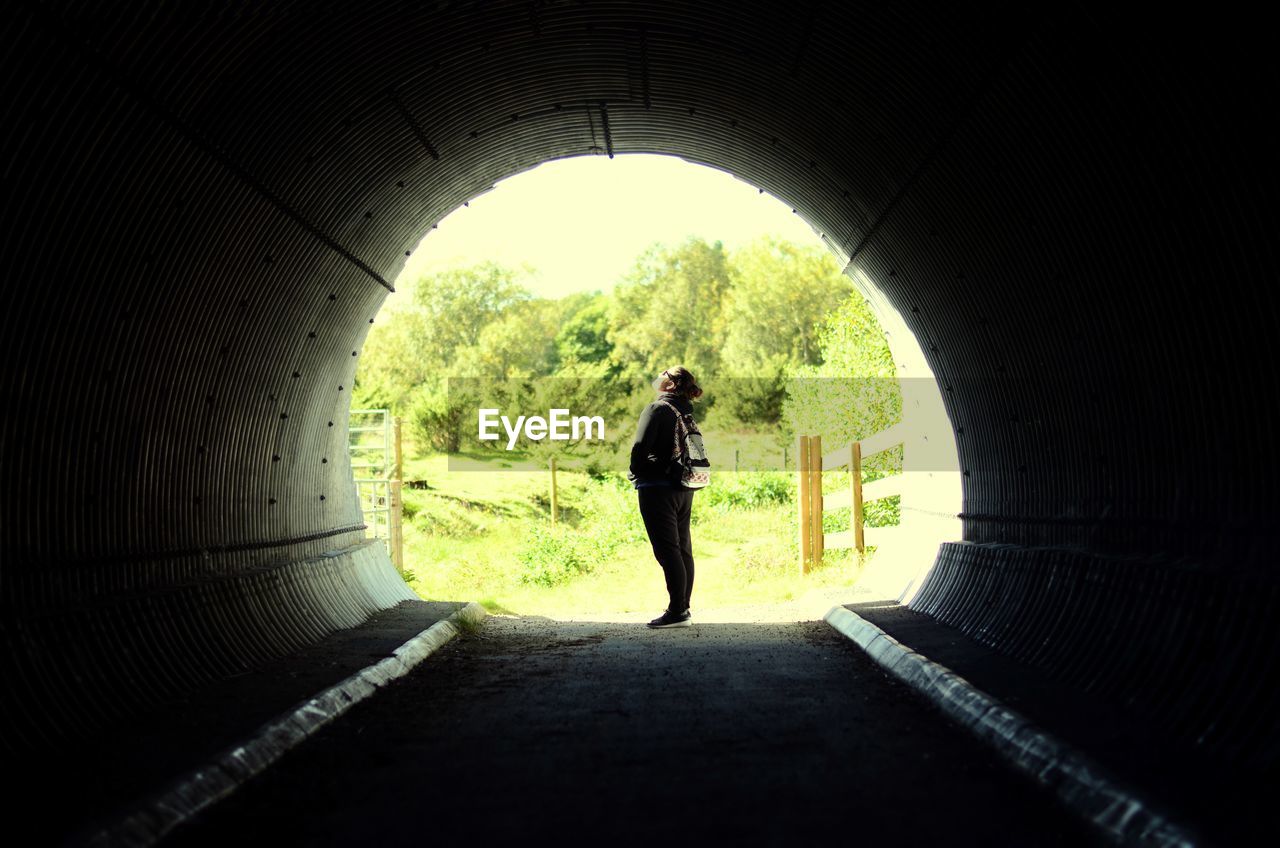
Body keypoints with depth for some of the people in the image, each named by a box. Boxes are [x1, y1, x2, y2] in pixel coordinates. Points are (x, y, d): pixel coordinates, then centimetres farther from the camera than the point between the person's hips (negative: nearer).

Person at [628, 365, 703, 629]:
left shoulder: (656, 409, -10)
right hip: (684, 489, 8)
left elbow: (640, 448, -17)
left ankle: (677, 612, -6)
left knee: (667, 550, -6)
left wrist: (637, 475, 0)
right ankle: (683, 608, 19)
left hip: (657, 488, -8)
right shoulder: (688, 413, 13)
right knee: (683, 549, 12)